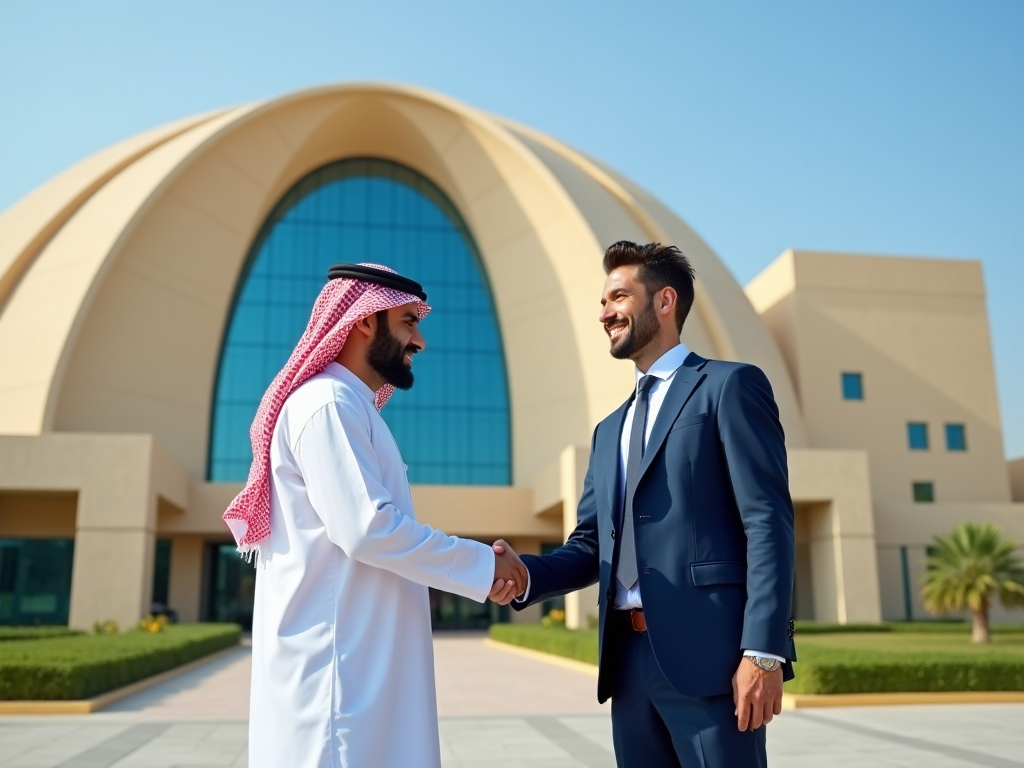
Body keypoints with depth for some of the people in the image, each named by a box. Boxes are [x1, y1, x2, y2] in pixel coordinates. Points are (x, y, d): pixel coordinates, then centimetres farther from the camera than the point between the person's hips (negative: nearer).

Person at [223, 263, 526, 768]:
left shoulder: (351, 408, 18)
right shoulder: (328, 403, -13)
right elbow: (367, 528, -22)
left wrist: (474, 565, 6)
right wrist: (483, 564, -12)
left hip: (362, 659, 9)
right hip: (336, 661, -9)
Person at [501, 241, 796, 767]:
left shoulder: (729, 386, 0)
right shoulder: (610, 431, 21)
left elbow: (768, 523, -9)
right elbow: (590, 544, 15)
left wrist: (763, 651, -17)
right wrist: (526, 575, -5)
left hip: (707, 653, -6)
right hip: (629, 660, 7)